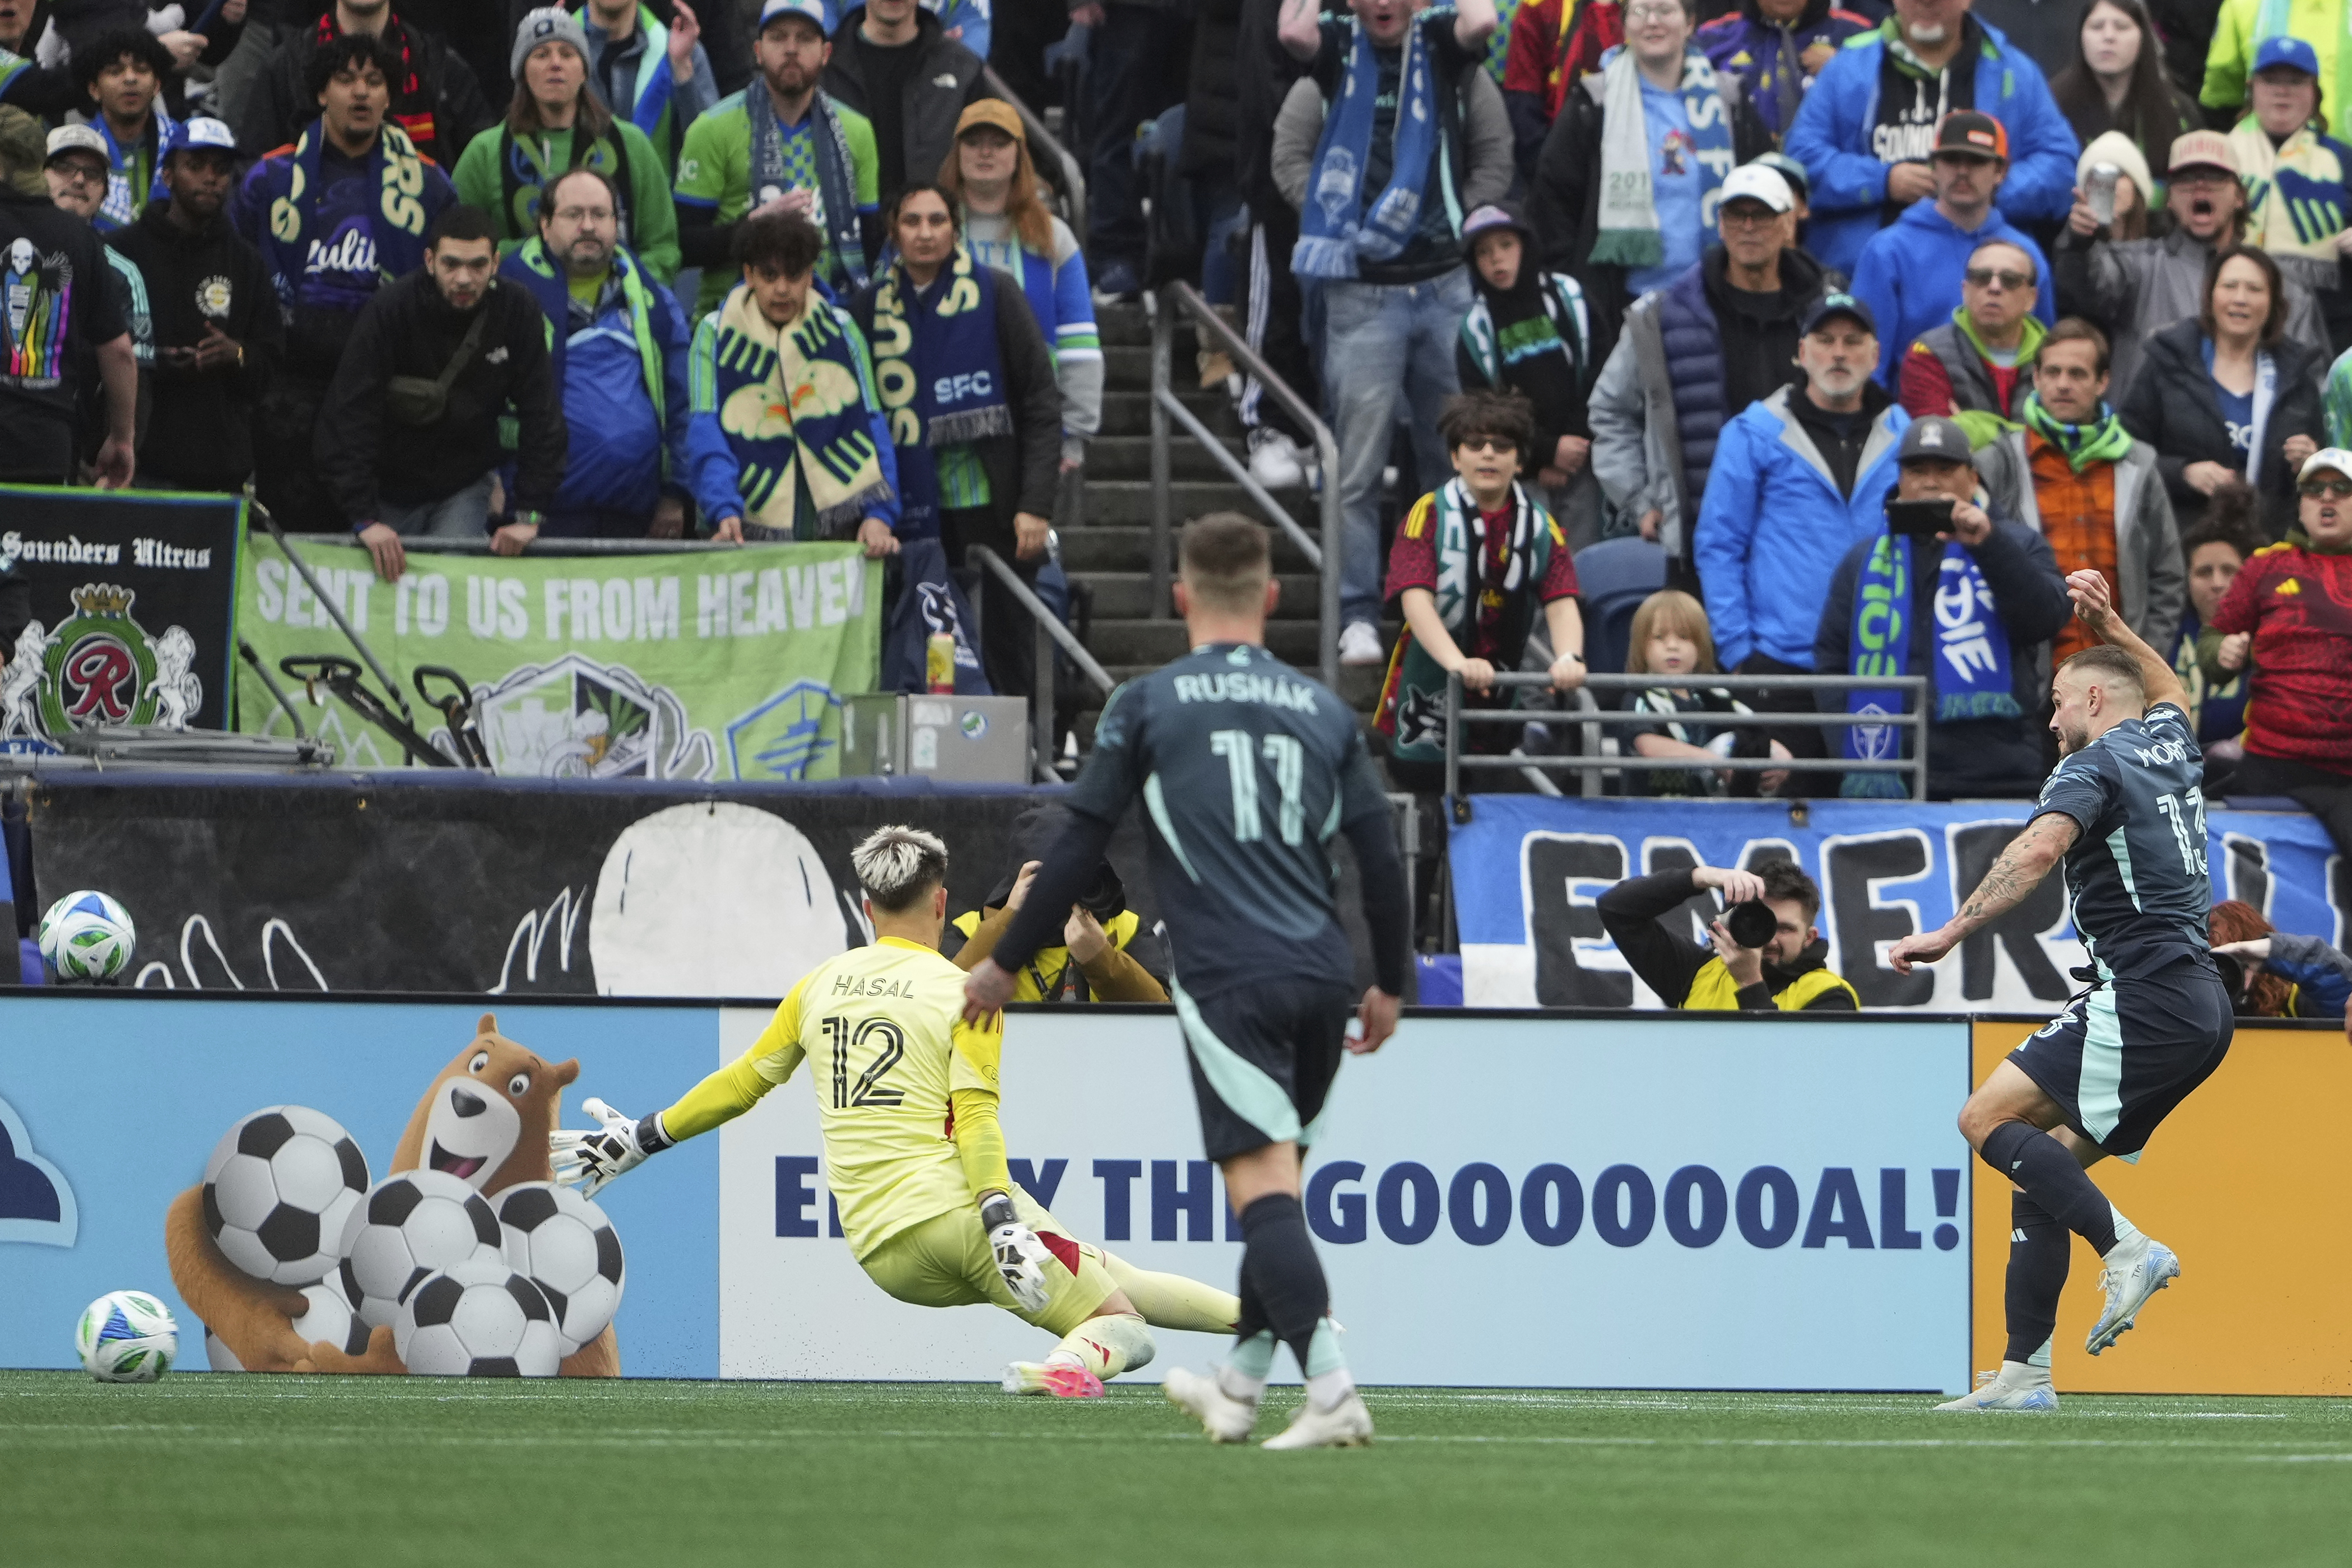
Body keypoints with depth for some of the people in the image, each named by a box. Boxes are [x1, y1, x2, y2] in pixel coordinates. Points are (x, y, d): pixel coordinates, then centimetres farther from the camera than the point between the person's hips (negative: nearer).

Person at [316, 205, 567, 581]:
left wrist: (529, 514, -14)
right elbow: (349, 416, -23)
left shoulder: (518, 313, -14)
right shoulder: (390, 311, -22)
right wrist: (363, 518, -29)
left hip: (465, 485, 1)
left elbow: (541, 416, -8)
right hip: (391, 488, -1)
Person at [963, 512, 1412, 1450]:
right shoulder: (1322, 710, 13)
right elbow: (1382, 860, 13)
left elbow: (1077, 853, 3)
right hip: (1320, 977, 5)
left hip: (1228, 980, -5)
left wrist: (1005, 966, 14)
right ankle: (1239, 1387, 31)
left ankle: (1333, 1395, -26)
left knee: (1264, 1188, -12)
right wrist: (1390, 985, 26)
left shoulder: (1147, 706, 3)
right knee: (1272, 1188, 18)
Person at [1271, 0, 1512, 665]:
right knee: (1358, 465, -5)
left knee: (1455, 457, 10)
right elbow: (1290, 154, -7)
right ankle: (1358, 616, -2)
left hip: (1446, 284, 2)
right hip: (1363, 292, -2)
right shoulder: (1336, 59, 4)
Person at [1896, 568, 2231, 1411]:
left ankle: (2127, 1248, -23)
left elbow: (2040, 847, -25)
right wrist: (2109, 624, 41)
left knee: (1989, 1118, -13)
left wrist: (1952, 931, -28)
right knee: (2042, 1165, 8)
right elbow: (2167, 689, 46)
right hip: (2203, 1010, 9)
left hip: (2143, 995, -9)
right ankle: (2025, 1371, 2)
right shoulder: (2168, 743, 19)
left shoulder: (2094, 765, -5)